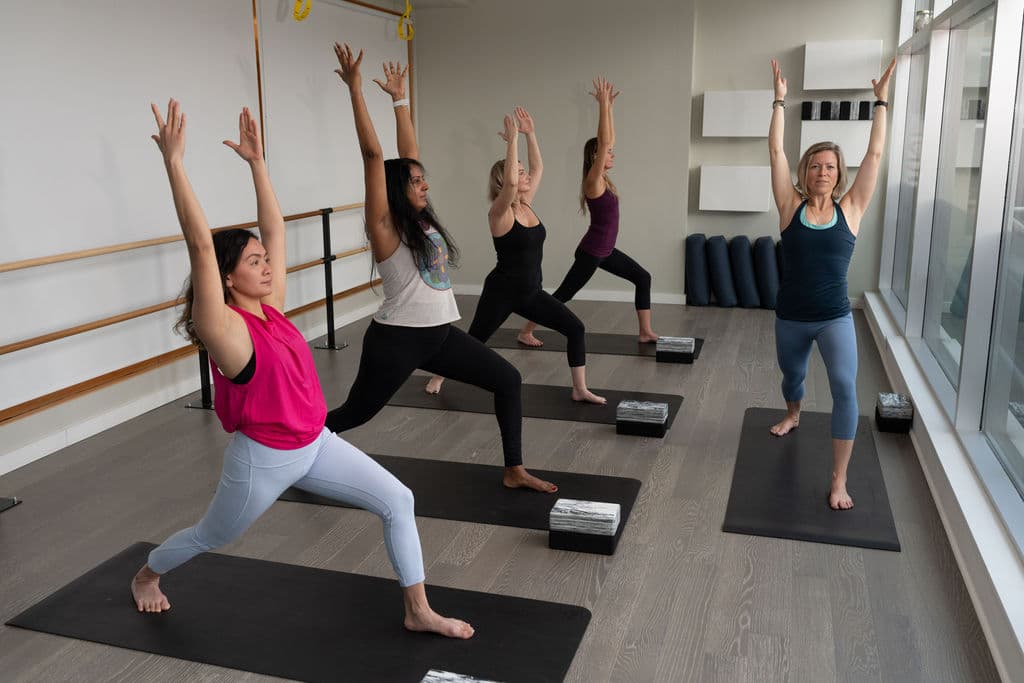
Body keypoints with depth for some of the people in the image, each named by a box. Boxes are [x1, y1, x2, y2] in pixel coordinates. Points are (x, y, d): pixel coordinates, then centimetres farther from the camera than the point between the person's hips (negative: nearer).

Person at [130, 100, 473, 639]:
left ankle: (418, 612, 10)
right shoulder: (226, 329, -22)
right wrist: (174, 161, -37)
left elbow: (274, 230, 1)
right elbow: (201, 245, -34)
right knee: (210, 536, 20)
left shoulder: (271, 307, -3)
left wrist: (256, 160, 1)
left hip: (315, 443, 6)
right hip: (263, 459, -6)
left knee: (397, 501, -3)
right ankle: (145, 575, 53)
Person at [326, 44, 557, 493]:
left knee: (508, 380, 2)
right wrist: (355, 90, -21)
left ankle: (514, 472, 12)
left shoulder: (421, 219, 7)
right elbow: (373, 156, -20)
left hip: (440, 332, 7)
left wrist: (399, 97, 20)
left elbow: (409, 153, 12)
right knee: (353, 414, 9)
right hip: (396, 339, -7)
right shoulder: (384, 227, -13)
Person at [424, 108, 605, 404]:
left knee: (575, 328, -4)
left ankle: (580, 390, 4)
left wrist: (530, 133, 1)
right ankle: (438, 376, 35)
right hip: (501, 292, -7)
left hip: (531, 292, 7)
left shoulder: (526, 205, 4)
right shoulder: (499, 213, -17)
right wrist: (512, 139, -30)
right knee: (474, 340, 10)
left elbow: (538, 169, 10)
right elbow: (510, 181, -36)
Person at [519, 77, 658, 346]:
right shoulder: (593, 180, -17)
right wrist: (603, 104, -24)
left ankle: (646, 332, 11)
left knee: (643, 278, 7)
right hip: (590, 253, -9)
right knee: (563, 294, 0)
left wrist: (609, 105, 7)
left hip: (605, 251, 9)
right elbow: (603, 141, -25)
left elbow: (609, 138, 9)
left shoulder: (603, 178, 6)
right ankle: (526, 332, 12)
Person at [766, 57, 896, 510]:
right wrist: (779, 100, -4)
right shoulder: (791, 207, -3)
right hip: (790, 317, 1)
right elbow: (776, 151, -6)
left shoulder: (850, 209, -2)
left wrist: (880, 101, 0)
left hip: (835, 318, -1)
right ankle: (792, 416, 58)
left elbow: (874, 154, -2)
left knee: (844, 386, -17)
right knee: (792, 376, 23)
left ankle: (839, 480, -10)